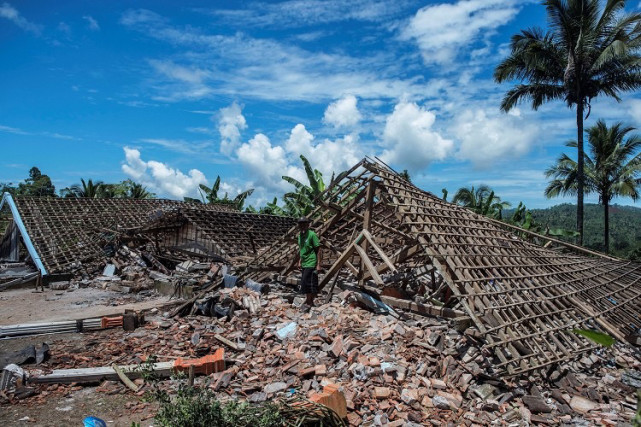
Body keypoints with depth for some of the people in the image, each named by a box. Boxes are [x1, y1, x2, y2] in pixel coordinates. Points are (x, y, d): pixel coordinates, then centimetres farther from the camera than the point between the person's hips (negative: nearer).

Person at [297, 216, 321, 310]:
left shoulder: (312, 235, -14)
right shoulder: (300, 235, 9)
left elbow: (318, 250, -13)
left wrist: (318, 264, -15)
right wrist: (300, 262, 18)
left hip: (311, 264, -7)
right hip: (304, 264, 7)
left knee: (306, 283, -8)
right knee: (310, 284, 14)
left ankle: (308, 302, 5)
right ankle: (310, 301, 23)